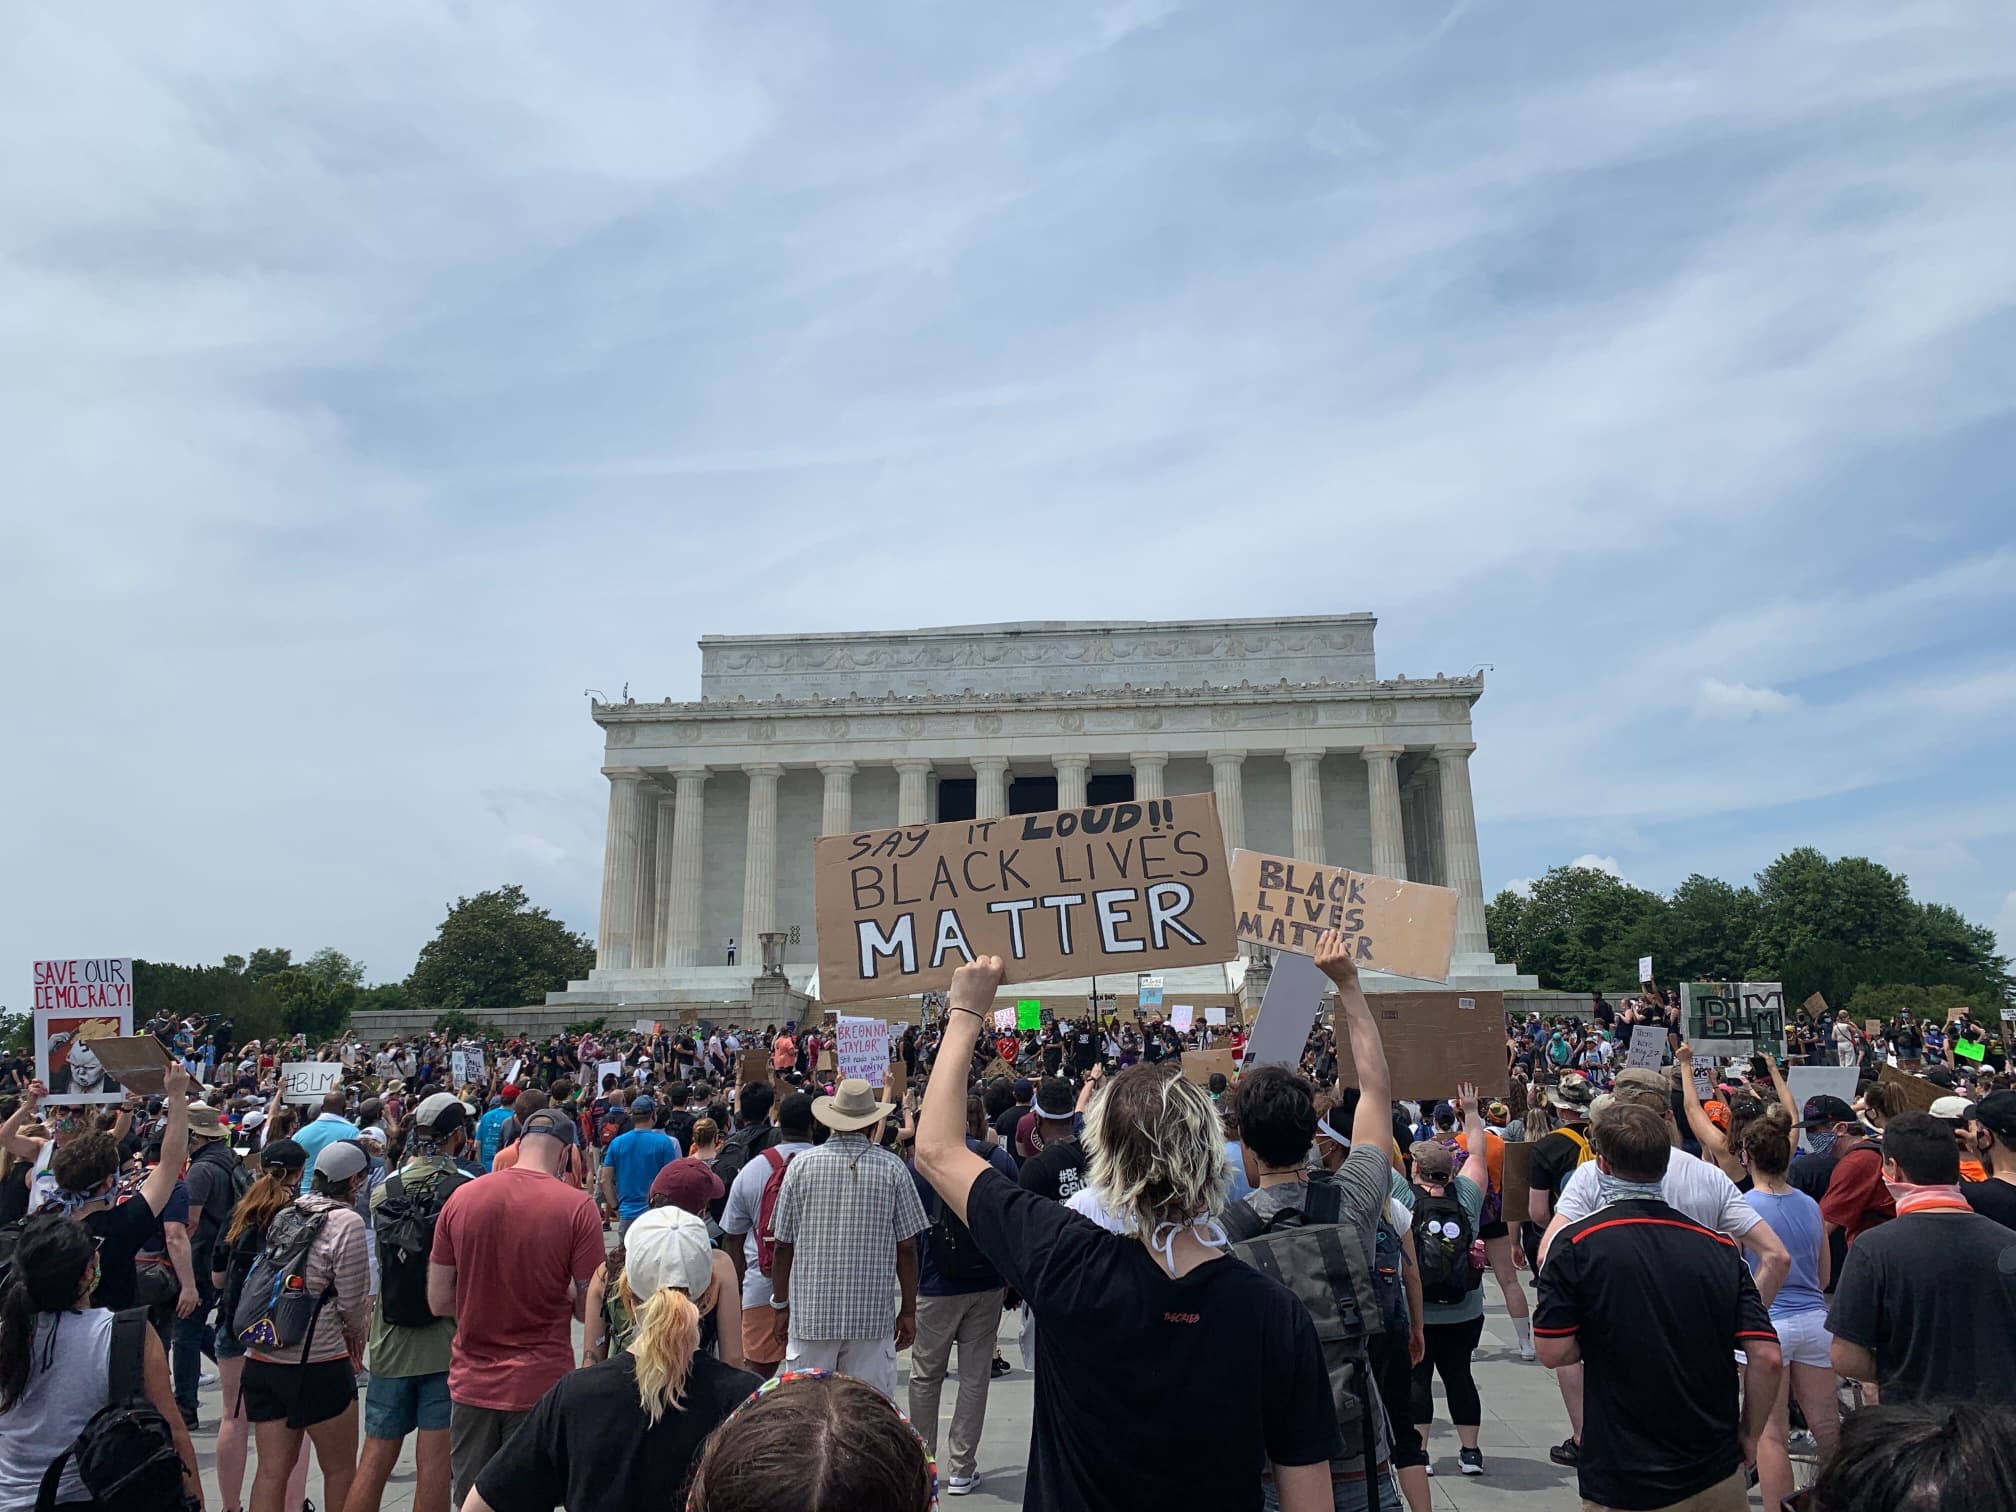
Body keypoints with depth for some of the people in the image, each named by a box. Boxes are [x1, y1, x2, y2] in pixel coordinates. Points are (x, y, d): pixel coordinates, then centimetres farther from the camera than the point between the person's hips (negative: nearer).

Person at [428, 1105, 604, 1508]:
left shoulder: (460, 1198, -4)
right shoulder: (578, 1207, -14)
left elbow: (438, 1301, 2)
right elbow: (590, 1308, -9)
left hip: (472, 1382, 3)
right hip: (541, 1384, -3)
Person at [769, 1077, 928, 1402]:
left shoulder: (802, 1165, -1)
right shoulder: (892, 1168, -3)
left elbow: (784, 1244, 2)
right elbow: (906, 1247, -1)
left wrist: (782, 1305, 13)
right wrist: (909, 1310, 8)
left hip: (811, 1313, 1)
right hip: (873, 1315, 0)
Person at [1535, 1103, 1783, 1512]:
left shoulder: (1576, 1244, -14)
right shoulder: (1719, 1247, -4)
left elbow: (1554, 1351, -14)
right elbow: (1766, 1356, -7)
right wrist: (1748, 1434, 7)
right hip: (1716, 1476, 3)